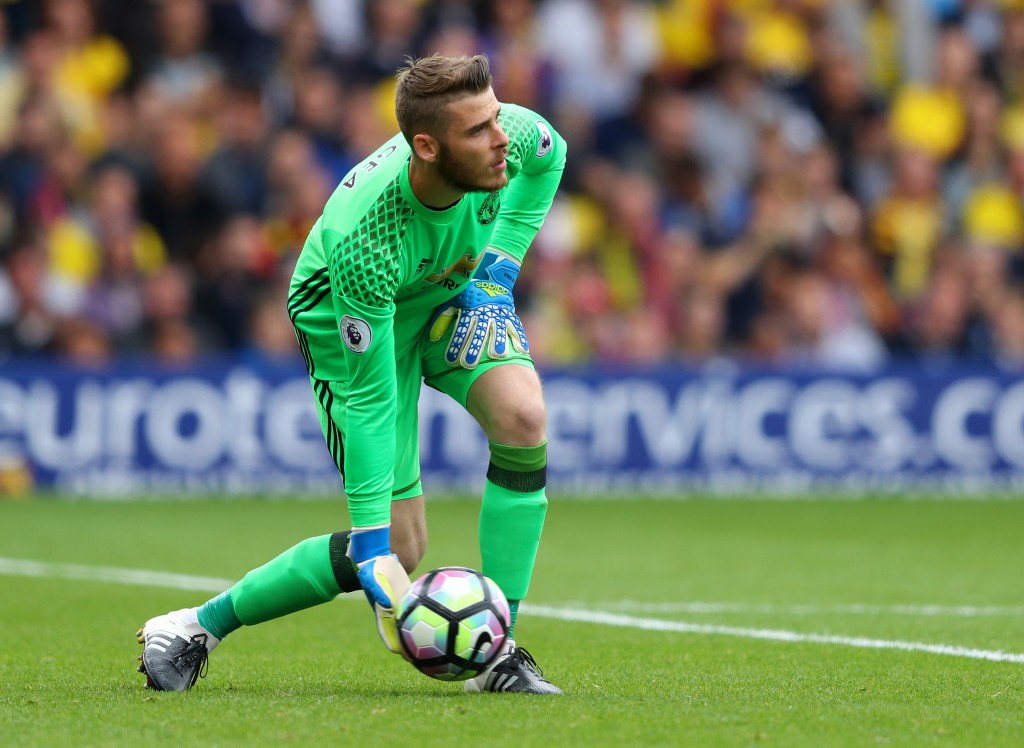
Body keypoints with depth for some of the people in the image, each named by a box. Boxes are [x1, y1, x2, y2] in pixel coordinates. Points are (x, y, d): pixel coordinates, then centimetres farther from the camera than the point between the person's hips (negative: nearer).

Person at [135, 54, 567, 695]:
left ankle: (495, 654, -14)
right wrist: (373, 546, -35)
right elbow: (367, 399, -35)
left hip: (457, 290, 5)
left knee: (523, 416, -25)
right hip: (345, 316, -5)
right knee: (398, 544, -10)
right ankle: (198, 628, 6)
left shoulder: (515, 133, -30)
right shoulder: (363, 240, -43)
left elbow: (549, 156, 1)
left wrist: (501, 263, -7)